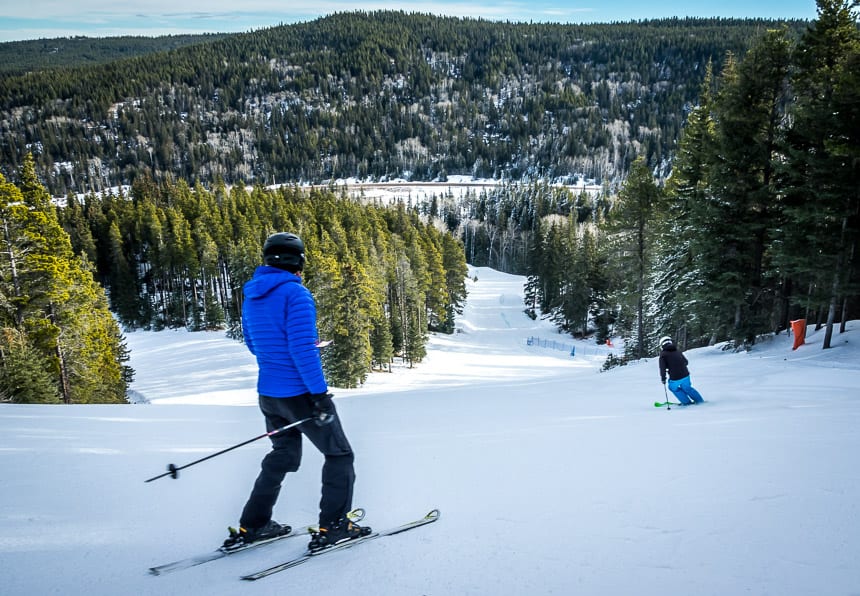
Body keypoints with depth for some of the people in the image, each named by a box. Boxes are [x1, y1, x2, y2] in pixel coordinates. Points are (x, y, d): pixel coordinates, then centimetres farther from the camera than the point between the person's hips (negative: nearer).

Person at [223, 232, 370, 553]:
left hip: (268, 394, 8)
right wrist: (320, 393, -21)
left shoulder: (251, 296, 8)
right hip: (300, 393, -8)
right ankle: (332, 527, 8)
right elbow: (302, 348, -25)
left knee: (283, 456, 23)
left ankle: (251, 526, 25)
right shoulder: (295, 293, -18)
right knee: (339, 454, 8)